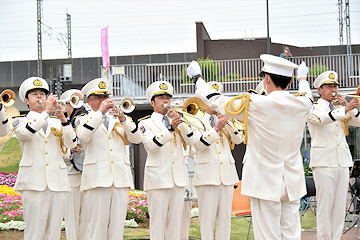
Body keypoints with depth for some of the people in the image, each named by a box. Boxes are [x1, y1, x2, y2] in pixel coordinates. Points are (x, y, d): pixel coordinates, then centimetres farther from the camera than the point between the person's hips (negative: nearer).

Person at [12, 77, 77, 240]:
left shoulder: (56, 123, 20)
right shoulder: (20, 122, 11)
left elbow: (71, 144, 3)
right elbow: (26, 132, -14)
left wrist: (63, 120, -11)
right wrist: (46, 112, -17)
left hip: (57, 181, 3)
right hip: (34, 182, -3)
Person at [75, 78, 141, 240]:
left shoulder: (119, 120, 21)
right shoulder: (83, 120, 12)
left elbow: (136, 139, 6)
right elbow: (83, 136, -11)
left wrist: (123, 119, -8)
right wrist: (100, 112, -13)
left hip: (121, 178, 3)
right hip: (97, 178, -3)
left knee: (117, 225, 0)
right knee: (97, 225, -7)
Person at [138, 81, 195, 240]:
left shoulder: (175, 119, 19)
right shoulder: (146, 124, 4)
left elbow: (191, 141, 5)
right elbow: (152, 145, -14)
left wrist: (180, 122, -7)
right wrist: (170, 128, -24)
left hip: (178, 177, 5)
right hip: (158, 178, -4)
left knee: (176, 220, 5)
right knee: (158, 220, -6)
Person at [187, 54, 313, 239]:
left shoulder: (255, 105, -13)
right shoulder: (302, 105, 1)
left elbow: (216, 101, 0)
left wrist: (197, 77, 18)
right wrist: (302, 77, 50)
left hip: (265, 183, -5)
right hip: (292, 184, 5)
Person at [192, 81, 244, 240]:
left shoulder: (225, 119, 17)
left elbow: (239, 140, 4)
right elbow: (199, 144, -13)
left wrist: (228, 123, -9)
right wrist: (216, 128, -23)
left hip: (227, 173, 4)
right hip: (207, 175, -4)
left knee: (225, 216, 6)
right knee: (207, 216, -5)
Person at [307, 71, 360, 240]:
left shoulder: (340, 108, 19)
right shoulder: (313, 108, 1)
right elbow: (323, 118, -21)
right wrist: (345, 109, -32)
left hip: (343, 162, 6)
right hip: (324, 162, -5)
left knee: (340, 205, 5)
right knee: (325, 205, -6)